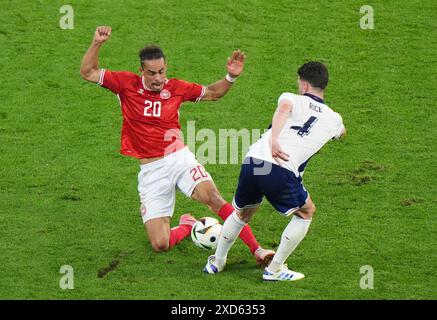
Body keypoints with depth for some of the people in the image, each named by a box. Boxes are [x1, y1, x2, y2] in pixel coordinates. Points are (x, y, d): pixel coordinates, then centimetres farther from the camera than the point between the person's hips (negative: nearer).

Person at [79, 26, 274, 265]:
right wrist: (97, 43, -14)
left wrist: (231, 77, 0)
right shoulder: (127, 84, -2)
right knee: (160, 245, -10)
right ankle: (187, 227, 24)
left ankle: (256, 249, -26)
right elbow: (88, 72, -1)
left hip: (179, 158, 0)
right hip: (150, 171, 0)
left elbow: (212, 93, 18)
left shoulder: (175, 88, 2)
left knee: (212, 196, -30)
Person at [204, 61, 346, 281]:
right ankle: (274, 270, 22)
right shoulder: (333, 119, 21)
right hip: (282, 172, -2)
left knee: (242, 213, 29)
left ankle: (216, 262, 40)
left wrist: (274, 139, -24)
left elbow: (284, 107, -12)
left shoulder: (292, 99, 15)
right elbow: (341, 132, 47)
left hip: (252, 163, 2)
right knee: (306, 213, 25)